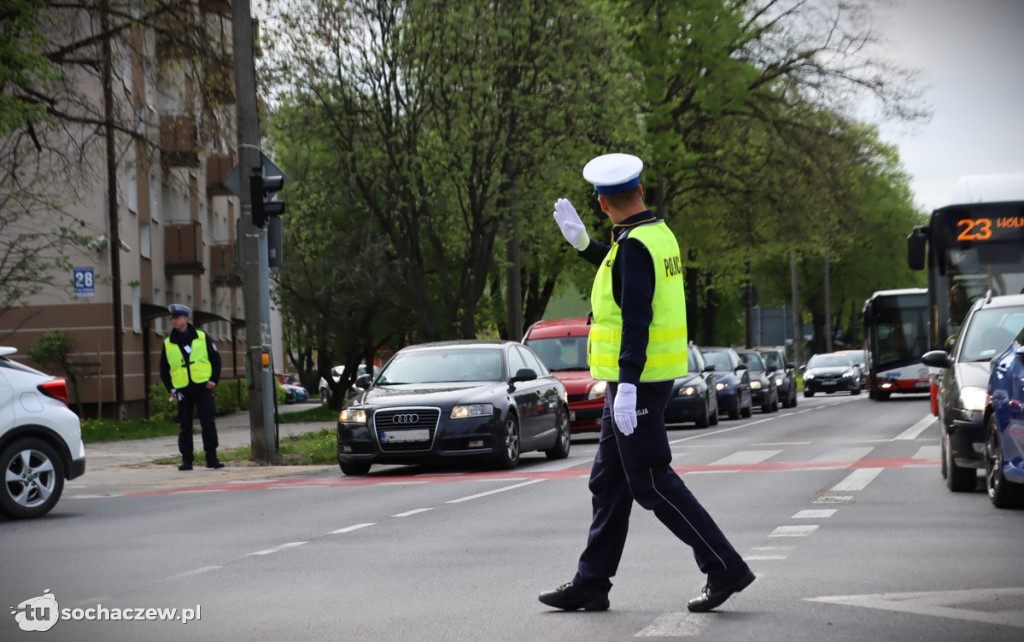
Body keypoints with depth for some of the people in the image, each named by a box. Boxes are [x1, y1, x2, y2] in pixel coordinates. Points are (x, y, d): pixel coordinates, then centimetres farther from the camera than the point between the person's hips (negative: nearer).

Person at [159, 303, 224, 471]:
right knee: (185, 427, 2)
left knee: (208, 424, -4)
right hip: (182, 390, 1)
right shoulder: (168, 343, 8)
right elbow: (164, 369, 14)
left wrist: (214, 380, -3)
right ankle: (186, 460, 7)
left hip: (203, 388, -1)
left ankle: (212, 458, 1)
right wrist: (170, 388, 3)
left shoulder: (202, 338, 4)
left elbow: (216, 359, 8)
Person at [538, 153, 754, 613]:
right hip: (648, 375, 10)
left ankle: (725, 568, -4)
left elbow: (636, 318, -26)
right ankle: (591, 583, 17)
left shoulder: (634, 245, -18)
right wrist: (582, 243, 24)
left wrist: (627, 386, -29)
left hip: (637, 379, -10)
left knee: (651, 482, -6)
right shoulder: (660, 233, 12)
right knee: (609, 482, 12)